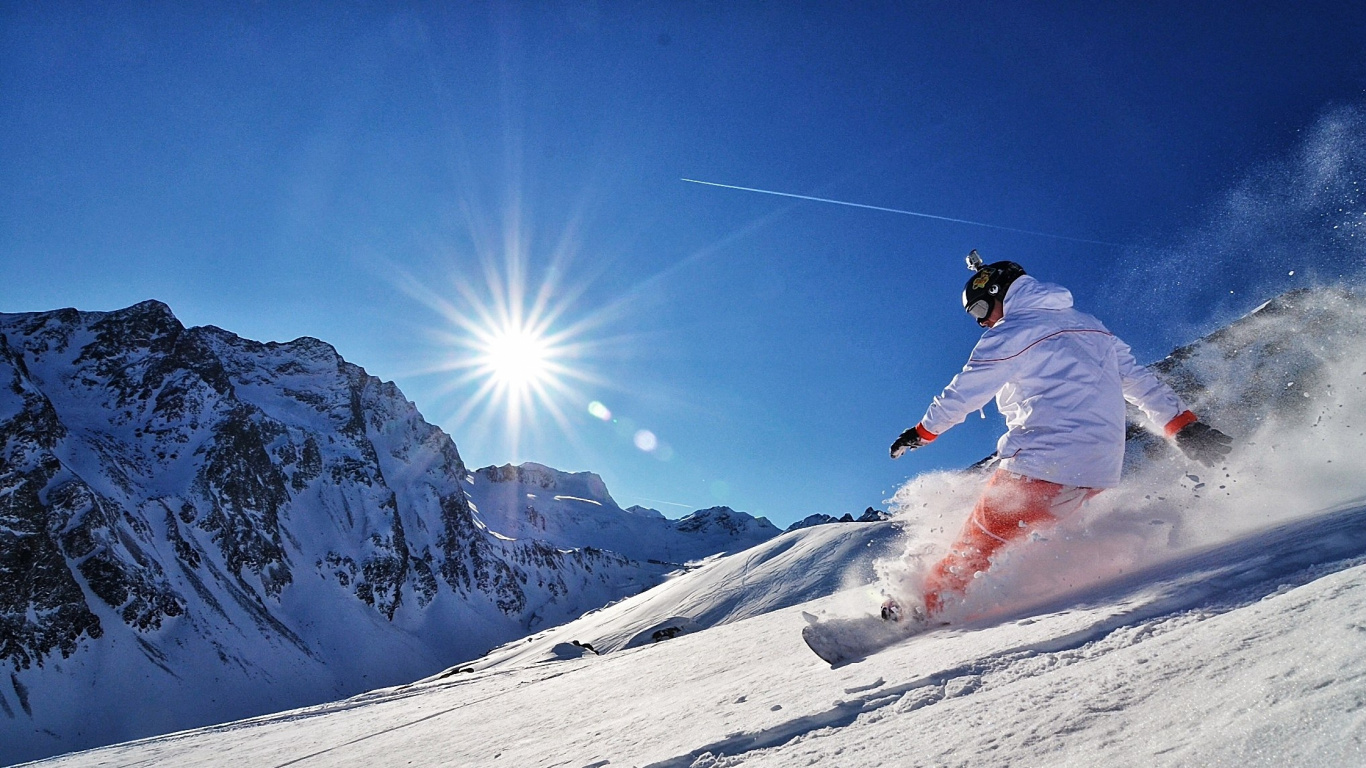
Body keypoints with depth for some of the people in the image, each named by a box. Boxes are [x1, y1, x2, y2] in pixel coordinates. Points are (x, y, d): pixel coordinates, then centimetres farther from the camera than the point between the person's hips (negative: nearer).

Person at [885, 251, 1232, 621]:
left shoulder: (1011, 332, -4)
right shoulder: (1090, 326, 19)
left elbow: (964, 392, -1)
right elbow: (1139, 379, 18)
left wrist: (922, 432, 12)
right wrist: (1184, 425, 19)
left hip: (1042, 464, -8)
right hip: (1101, 472, 8)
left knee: (979, 540, 2)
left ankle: (931, 602, 6)